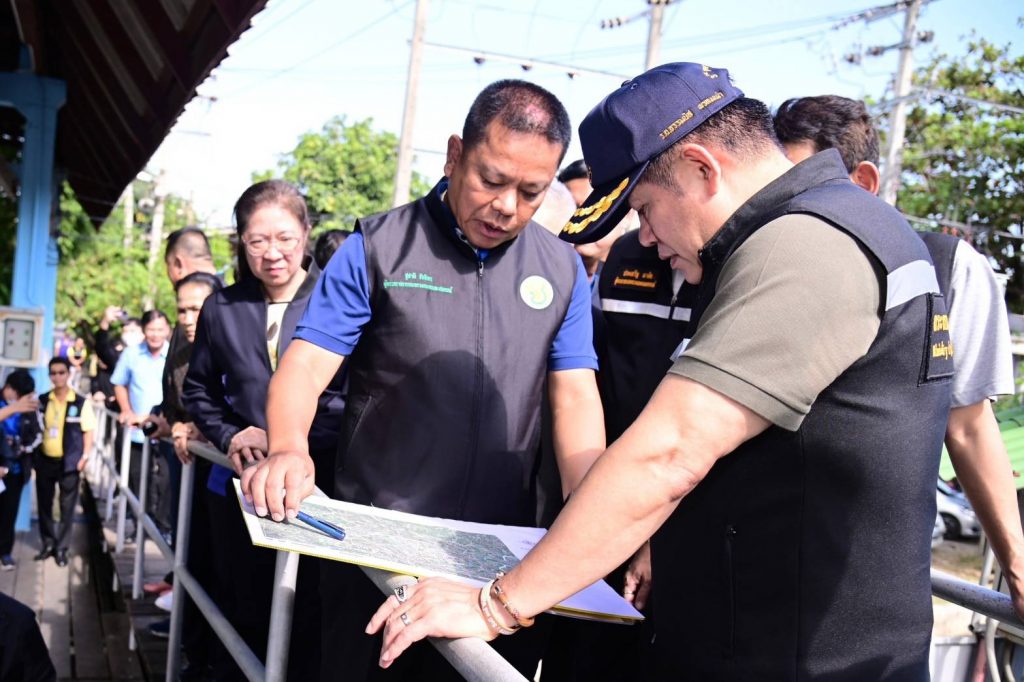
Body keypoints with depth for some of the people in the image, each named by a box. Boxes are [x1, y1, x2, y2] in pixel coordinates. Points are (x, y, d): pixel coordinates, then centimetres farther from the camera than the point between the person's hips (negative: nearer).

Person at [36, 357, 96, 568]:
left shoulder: (81, 403, -7)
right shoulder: (42, 401, 2)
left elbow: (88, 431, -3)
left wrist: (85, 456, -9)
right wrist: (33, 454, 4)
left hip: (69, 462, -3)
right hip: (45, 460, 3)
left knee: (67, 507, 3)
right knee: (44, 505, 11)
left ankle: (61, 548, 13)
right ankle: (48, 544, 25)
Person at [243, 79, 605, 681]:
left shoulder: (564, 271, 4)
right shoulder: (377, 249, -4)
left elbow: (575, 397, 2)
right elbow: (306, 365, -9)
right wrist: (289, 451, -30)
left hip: (504, 553, 2)